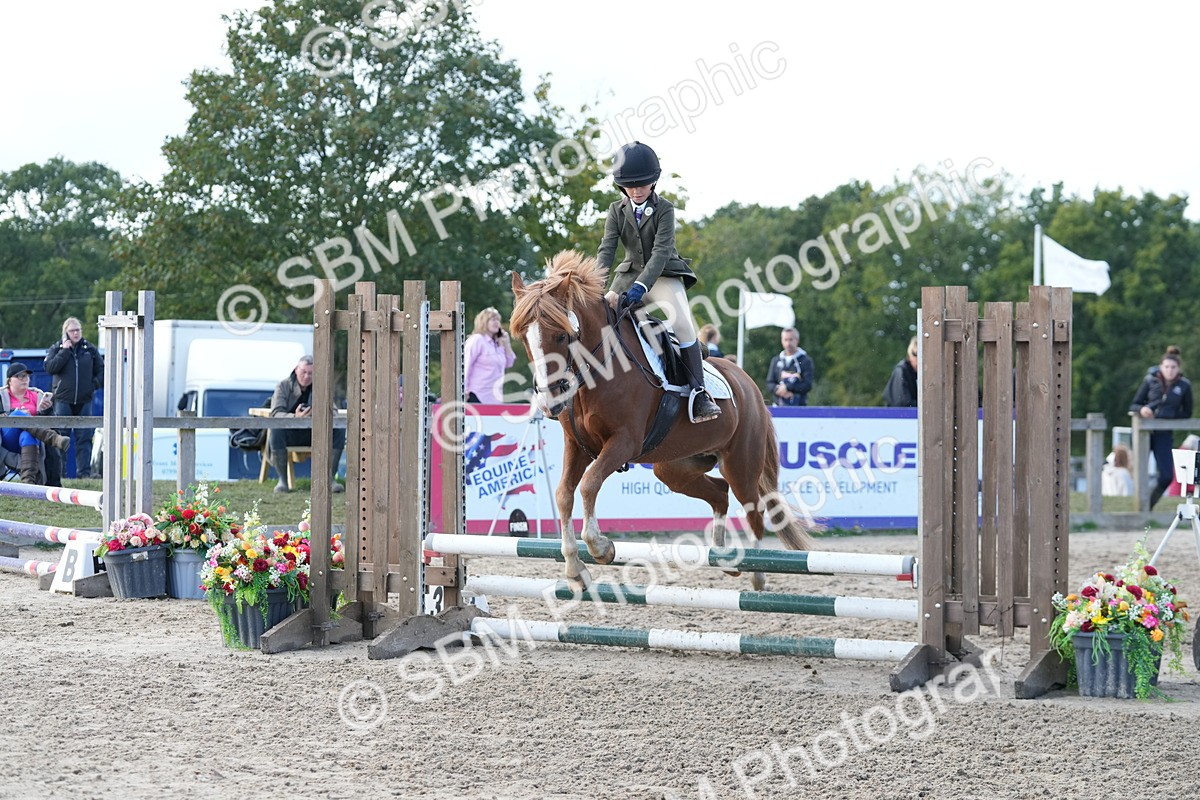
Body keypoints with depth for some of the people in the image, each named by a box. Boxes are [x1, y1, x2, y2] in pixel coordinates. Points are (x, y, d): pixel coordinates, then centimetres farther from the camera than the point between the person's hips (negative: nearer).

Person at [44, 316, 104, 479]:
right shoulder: (56, 348, 4)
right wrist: (64, 351, -12)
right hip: (63, 400, -2)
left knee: (84, 437, -1)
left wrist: (96, 383, 1)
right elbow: (50, 368, -11)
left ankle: (84, 471, 0)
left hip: (84, 401, 2)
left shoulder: (90, 349, 9)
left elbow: (101, 369, 16)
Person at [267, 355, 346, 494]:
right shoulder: (284, 386, -7)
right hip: (290, 434, -3)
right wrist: (294, 417, -43)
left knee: (338, 430, -23)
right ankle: (282, 480, -25)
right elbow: (276, 413, -21)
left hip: (313, 435, 3)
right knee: (276, 429, -37)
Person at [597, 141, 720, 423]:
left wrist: (640, 287, -38)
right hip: (630, 274, 4)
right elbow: (607, 249, -10)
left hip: (664, 276, -4)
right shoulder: (617, 211, 0)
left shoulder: (664, 210, -11)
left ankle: (698, 392, -27)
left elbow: (661, 252, -23)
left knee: (682, 322, -27)